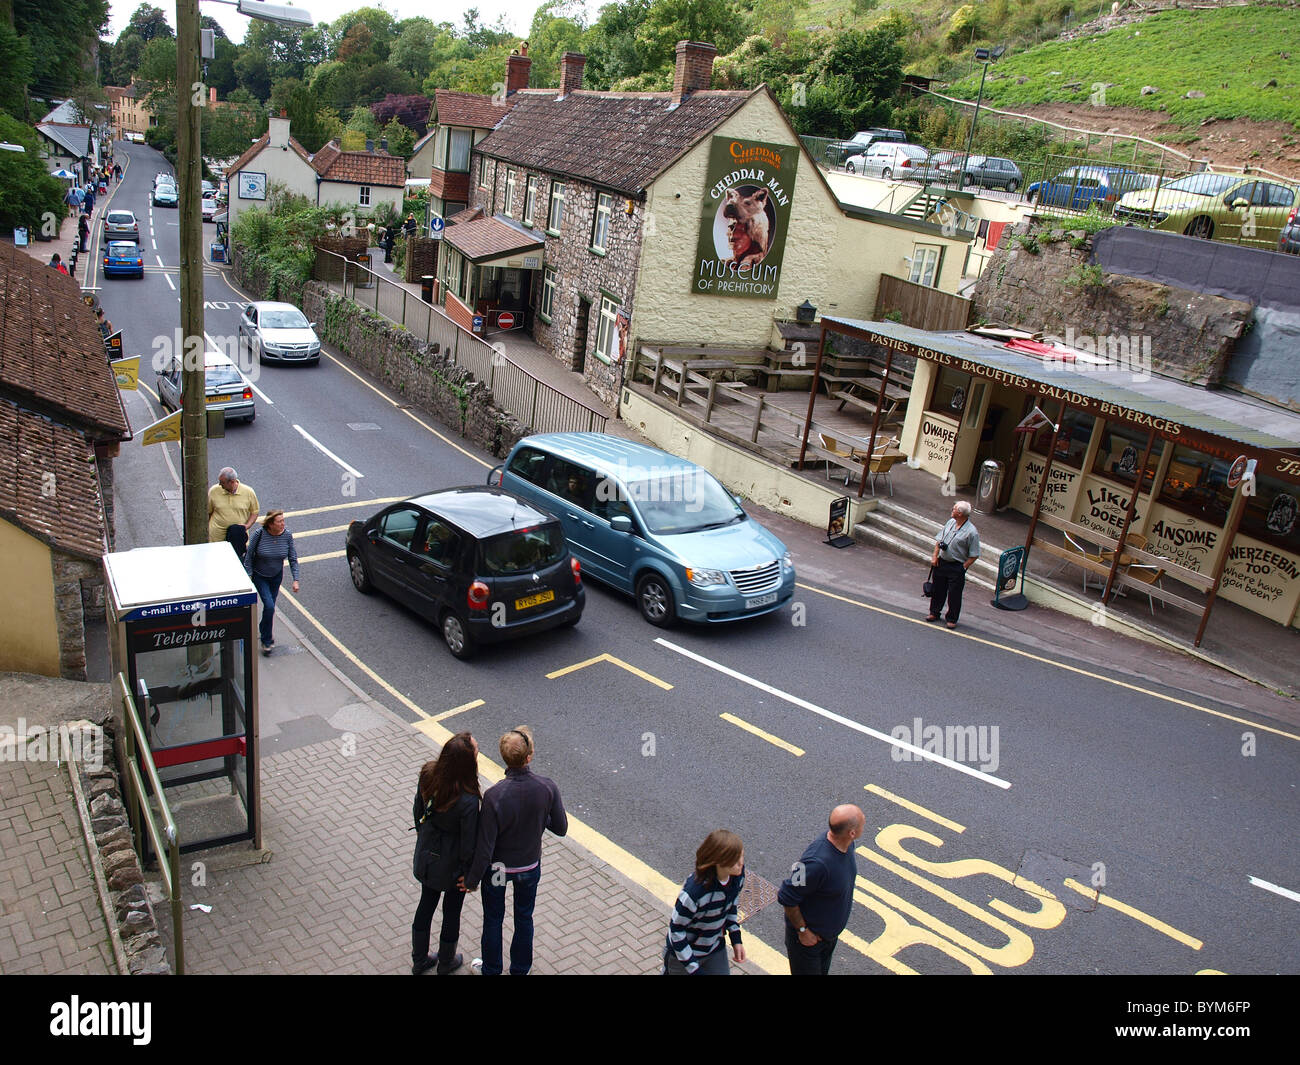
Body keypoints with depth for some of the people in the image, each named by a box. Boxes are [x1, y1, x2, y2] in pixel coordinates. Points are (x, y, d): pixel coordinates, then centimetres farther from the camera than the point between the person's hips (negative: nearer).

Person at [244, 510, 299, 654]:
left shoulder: (287, 535, -13)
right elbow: (248, 557, -12)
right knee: (269, 606, -14)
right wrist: (249, 577, -12)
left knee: (270, 606, 14)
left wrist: (295, 580, -10)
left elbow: (293, 559, -5)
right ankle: (266, 640, 2)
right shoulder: (259, 534, -22)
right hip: (259, 576, -3)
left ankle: (264, 630, 40)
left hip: (276, 576, 4)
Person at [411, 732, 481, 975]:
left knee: (426, 903, 26)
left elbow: (418, 811, -2)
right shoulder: (468, 800, -37)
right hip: (452, 864, -5)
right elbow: (469, 841, -24)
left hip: (427, 854, 5)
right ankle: (446, 964, 45)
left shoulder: (428, 774, -20)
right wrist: (469, 872, -7)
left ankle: (419, 960, 47)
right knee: (452, 910, 21)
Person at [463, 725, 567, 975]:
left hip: (498, 869, -2)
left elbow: (485, 847, -24)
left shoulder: (494, 795, -32)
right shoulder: (547, 788, -25)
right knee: (524, 917, 25)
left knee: (493, 919, 23)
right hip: (531, 866, 2)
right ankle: (520, 969, 45)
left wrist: (472, 880, -8)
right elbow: (561, 828, -10)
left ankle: (491, 969, 44)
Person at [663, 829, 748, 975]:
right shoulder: (695, 890, -36)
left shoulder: (738, 874, -17)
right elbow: (676, 929, -24)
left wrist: (736, 939, 3)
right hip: (684, 952, -5)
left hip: (716, 949, 5)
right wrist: (694, 969, -20)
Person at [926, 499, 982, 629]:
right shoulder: (951, 522, 3)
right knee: (938, 589, 16)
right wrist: (935, 556, 4)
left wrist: (963, 567, -15)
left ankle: (952, 619, 19)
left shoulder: (972, 532, -16)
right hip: (941, 562, 6)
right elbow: (939, 540, 12)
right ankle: (934, 613, 32)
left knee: (954, 594, 3)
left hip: (956, 567, -6)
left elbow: (974, 555, -12)